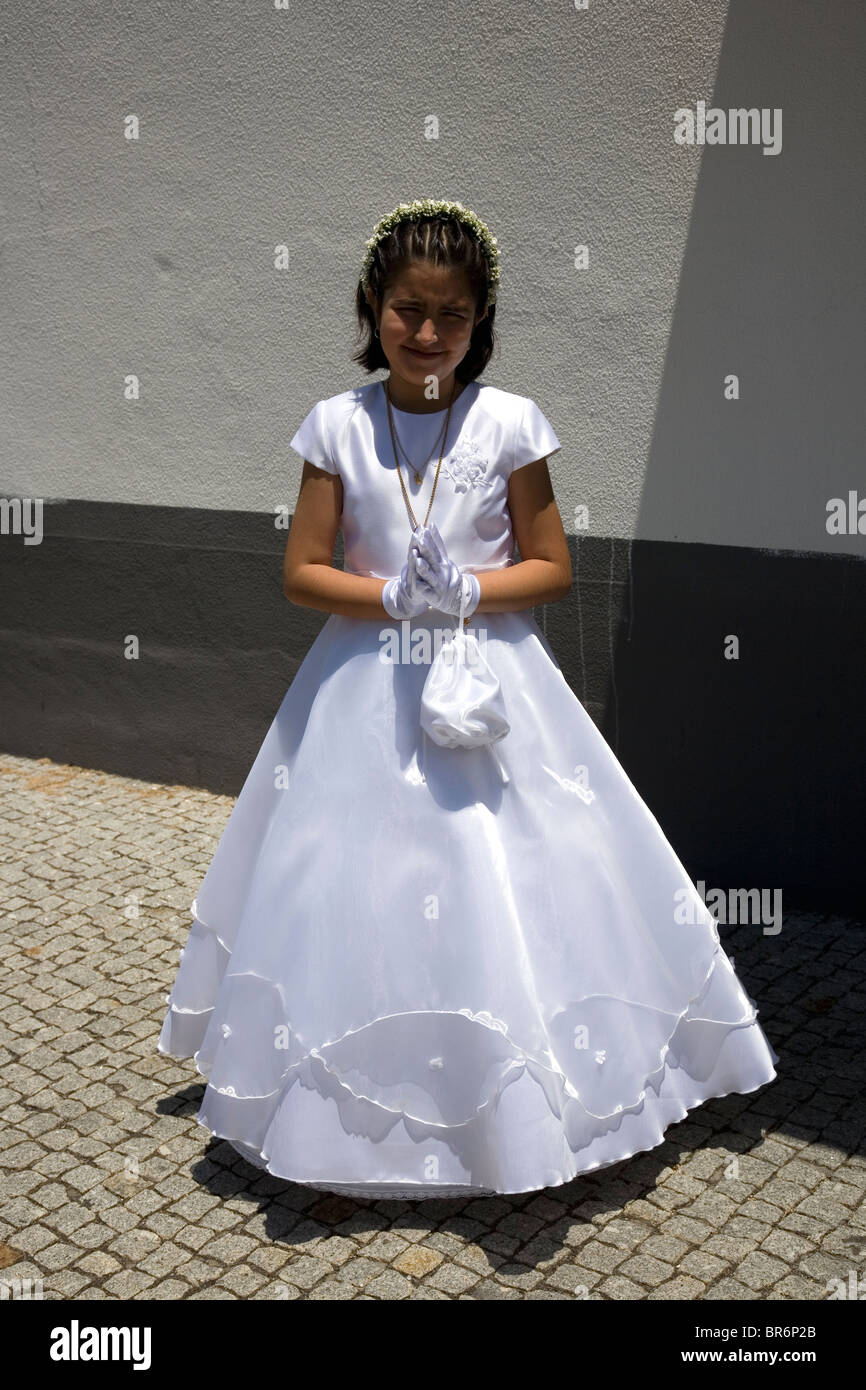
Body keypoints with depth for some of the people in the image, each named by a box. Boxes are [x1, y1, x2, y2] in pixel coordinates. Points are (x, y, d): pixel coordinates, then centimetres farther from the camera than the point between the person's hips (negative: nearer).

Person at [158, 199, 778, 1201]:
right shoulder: (339, 425, 0)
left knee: (502, 887, 1)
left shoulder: (509, 422, -2)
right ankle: (365, 1111, 25)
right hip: (368, 691, 1)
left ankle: (513, 1108, 20)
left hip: (491, 680, -1)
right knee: (362, 886, 6)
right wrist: (392, 594, -15)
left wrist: (467, 590, -16)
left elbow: (551, 568, 1)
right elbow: (302, 571, 0)